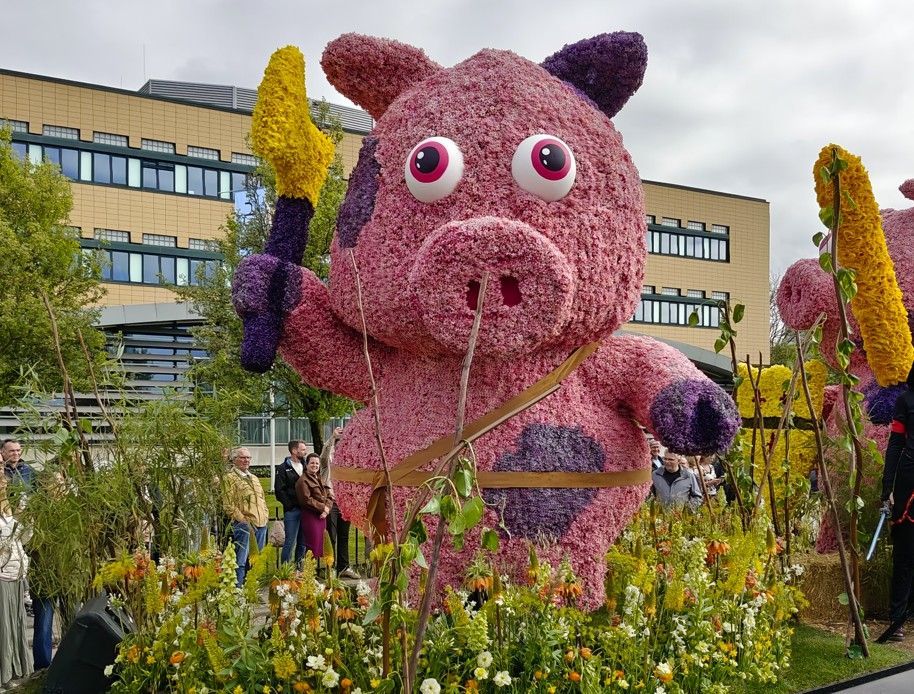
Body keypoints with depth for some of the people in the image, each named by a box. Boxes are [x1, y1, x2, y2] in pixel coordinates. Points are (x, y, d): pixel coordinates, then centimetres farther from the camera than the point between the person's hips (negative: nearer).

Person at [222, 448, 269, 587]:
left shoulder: (254, 478, 22)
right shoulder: (230, 478, -3)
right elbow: (228, 505, -10)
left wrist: (265, 515, 13)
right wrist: (242, 518, -15)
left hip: (261, 523, 8)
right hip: (244, 525, -8)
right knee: (241, 559, -7)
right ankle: (239, 586, -3)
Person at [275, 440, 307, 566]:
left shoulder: (305, 467, 14)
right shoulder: (284, 468, -3)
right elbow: (279, 490, -9)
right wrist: (289, 505, -13)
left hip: (305, 510, 6)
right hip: (292, 510, -6)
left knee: (303, 543, 9)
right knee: (290, 542, -5)